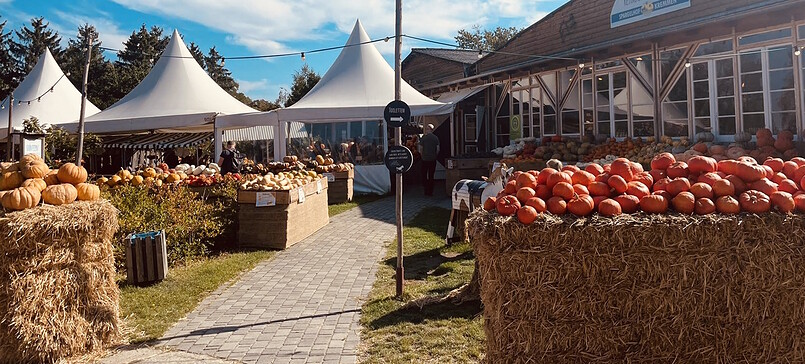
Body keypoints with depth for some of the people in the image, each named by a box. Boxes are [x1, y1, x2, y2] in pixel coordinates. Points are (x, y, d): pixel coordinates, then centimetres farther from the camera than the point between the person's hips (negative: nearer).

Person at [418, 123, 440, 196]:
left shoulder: (423, 138, -7)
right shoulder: (436, 138, -1)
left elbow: (420, 149, -6)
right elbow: (438, 149, 0)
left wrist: (422, 156, 9)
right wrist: (435, 156, 13)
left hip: (425, 159, -2)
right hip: (433, 160, 2)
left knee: (424, 176, 9)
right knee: (431, 176, 8)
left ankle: (426, 191, 2)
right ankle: (430, 192, 9)